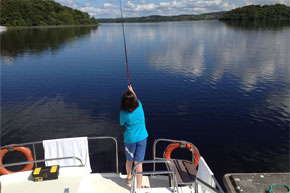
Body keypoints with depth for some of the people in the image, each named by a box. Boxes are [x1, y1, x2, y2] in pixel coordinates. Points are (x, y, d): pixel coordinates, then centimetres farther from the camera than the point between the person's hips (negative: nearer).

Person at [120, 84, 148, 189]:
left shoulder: (124, 113, -20)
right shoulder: (139, 106, -12)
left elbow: (122, 124, 0)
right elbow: (136, 99, 12)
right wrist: (132, 91, 27)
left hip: (130, 139, -1)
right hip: (142, 138, 1)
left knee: (129, 160, 21)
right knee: (139, 162, 5)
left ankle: (129, 177, 46)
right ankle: (139, 186, 10)